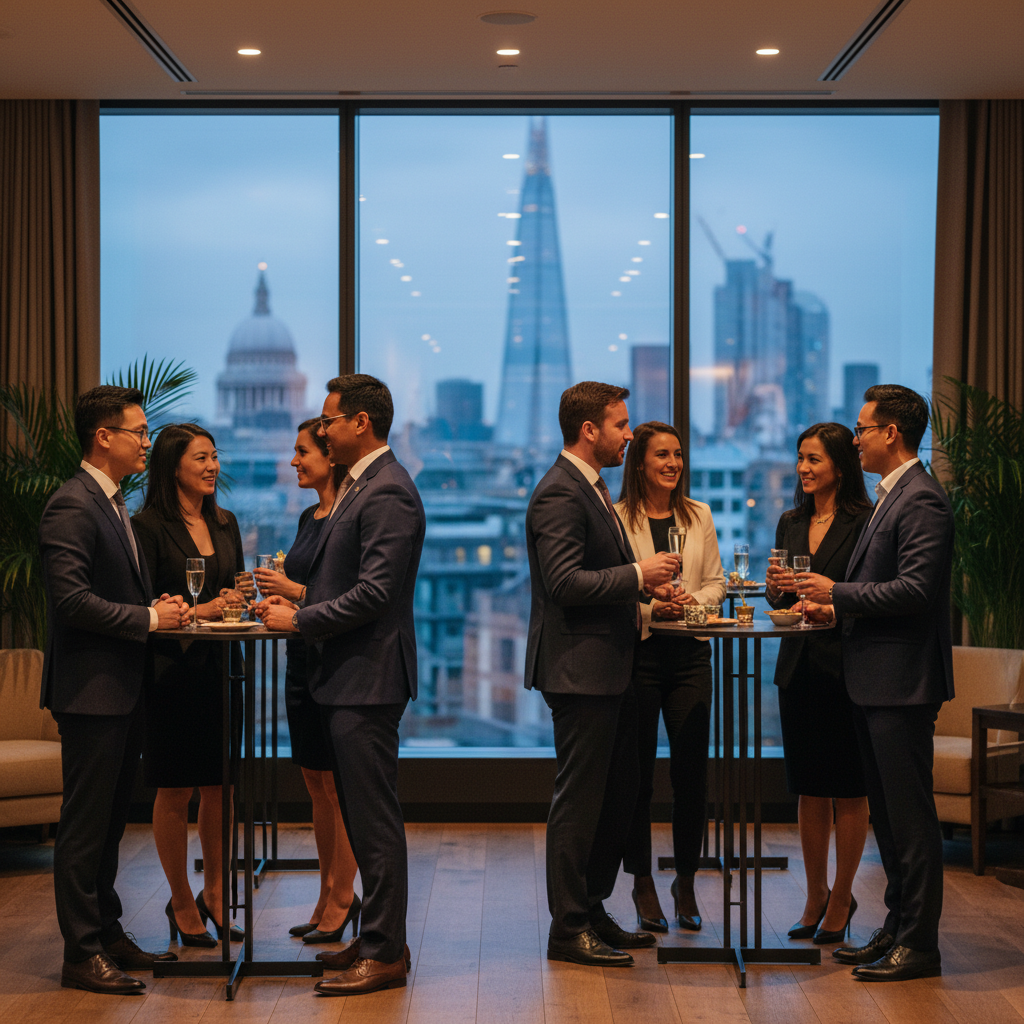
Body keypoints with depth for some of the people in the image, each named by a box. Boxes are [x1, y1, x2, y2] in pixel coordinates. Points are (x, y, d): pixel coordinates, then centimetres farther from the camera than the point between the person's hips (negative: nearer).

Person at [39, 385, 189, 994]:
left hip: (123, 689, 10)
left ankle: (109, 935, 25)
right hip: (92, 688, -10)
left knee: (110, 822, 16)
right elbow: (71, 600, -23)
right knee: (85, 825, -3)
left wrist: (161, 607, 6)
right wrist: (148, 618, -18)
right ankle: (82, 953, 3)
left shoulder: (116, 506, 16)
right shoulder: (72, 506, -15)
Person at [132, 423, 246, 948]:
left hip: (221, 666, 6)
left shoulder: (225, 524, 12)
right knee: (175, 791, 3)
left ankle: (213, 892, 24)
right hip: (173, 667, -5)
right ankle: (181, 901, 17)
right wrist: (197, 611, -20)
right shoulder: (149, 526, -7)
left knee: (219, 786, 9)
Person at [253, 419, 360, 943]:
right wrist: (279, 591, 5)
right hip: (302, 661, 9)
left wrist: (297, 592, -17)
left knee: (340, 787, -2)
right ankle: (330, 898, 21)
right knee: (316, 787, 13)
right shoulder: (309, 517, 15)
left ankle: (339, 904, 6)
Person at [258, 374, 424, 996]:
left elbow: (373, 593, -22)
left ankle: (385, 954, 1)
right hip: (349, 675, 11)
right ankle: (381, 937, 24)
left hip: (368, 678, -11)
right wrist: (301, 601, 9)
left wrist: (300, 620, -14)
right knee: (363, 815, 15)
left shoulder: (387, 492, -16)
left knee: (374, 818, -5)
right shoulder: (361, 486, 17)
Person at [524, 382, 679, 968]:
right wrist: (638, 575, -17)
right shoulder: (560, 493, -15)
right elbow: (565, 583, -23)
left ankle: (592, 911, 25)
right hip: (581, 670, -10)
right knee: (580, 799, -4)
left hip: (610, 668, 10)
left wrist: (640, 590, 11)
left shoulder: (593, 488, 18)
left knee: (618, 796, 14)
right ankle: (569, 929, 4)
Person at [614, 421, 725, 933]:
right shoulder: (617, 517, -3)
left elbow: (716, 580, 14)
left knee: (692, 772, 2)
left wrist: (695, 598, -6)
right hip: (637, 651, -3)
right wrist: (649, 606, -17)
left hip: (690, 652, 3)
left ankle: (686, 881, 16)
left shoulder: (698, 515, 11)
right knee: (638, 772, 3)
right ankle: (642, 885, 15)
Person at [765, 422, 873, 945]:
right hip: (798, 664, 6)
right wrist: (777, 588, -4)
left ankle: (841, 900, 13)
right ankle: (815, 897, 21)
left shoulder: (865, 521, -7)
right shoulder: (790, 523, 14)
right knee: (809, 788, 11)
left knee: (848, 789, 2)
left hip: (846, 666, -6)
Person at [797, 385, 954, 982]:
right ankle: (899, 928, 24)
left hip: (902, 684, -11)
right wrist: (841, 608, 9)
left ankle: (920, 945, 3)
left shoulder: (922, 501, -15)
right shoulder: (892, 498, 18)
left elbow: (917, 589, -23)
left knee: (910, 816, -4)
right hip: (877, 681, 11)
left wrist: (839, 593, -15)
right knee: (887, 814, 15)